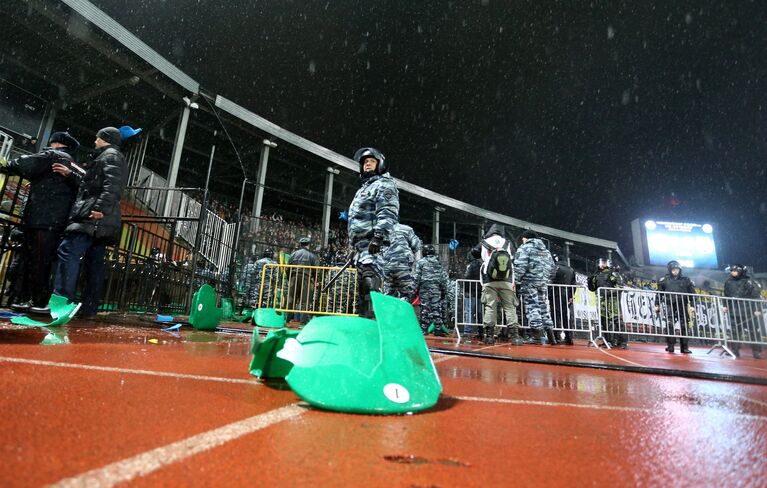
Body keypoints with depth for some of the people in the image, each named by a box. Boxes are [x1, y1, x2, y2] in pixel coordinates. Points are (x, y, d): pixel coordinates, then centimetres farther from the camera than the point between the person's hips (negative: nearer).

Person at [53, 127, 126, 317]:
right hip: (101, 221, 10)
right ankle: (89, 308, 5)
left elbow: (113, 185, -18)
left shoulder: (110, 155, 1)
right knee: (94, 263, 5)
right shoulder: (112, 158, 32)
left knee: (68, 252, -16)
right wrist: (70, 175, 26)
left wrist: (101, 208, -27)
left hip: (94, 217, -10)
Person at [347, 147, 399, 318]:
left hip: (373, 243, -10)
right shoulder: (364, 188, 32)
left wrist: (379, 236, -28)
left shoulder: (384, 184, 3)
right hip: (361, 244, 10)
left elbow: (387, 213, -15)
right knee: (361, 287, 10)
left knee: (371, 285, -21)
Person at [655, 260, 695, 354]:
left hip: (682, 305, 2)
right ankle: (670, 346, -4)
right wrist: (657, 304, 5)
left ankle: (684, 347, 11)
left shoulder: (686, 280, 10)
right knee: (670, 325, -8)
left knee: (683, 326, 4)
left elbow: (692, 293, 12)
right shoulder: (665, 280, 6)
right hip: (670, 305, -2)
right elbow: (659, 293, 8)